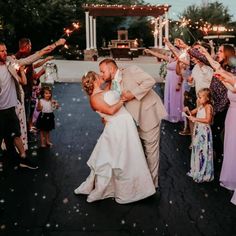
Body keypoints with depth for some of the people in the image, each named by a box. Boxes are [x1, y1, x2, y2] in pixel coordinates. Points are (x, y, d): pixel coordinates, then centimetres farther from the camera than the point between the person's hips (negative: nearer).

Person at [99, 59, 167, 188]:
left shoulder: (131, 71, -13)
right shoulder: (112, 85, 8)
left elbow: (150, 81, -23)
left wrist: (133, 93, -25)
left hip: (149, 115, -8)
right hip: (135, 120, 8)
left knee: (150, 150, 3)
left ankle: (152, 182, 18)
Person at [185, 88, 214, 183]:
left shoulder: (208, 107, -15)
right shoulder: (200, 107, 8)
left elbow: (207, 120, -24)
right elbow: (192, 113, 18)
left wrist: (195, 119, -22)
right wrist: (187, 110, -3)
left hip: (204, 132, -8)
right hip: (198, 130, 8)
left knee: (203, 152, -1)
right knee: (197, 151, 15)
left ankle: (203, 174, 10)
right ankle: (196, 171, 28)